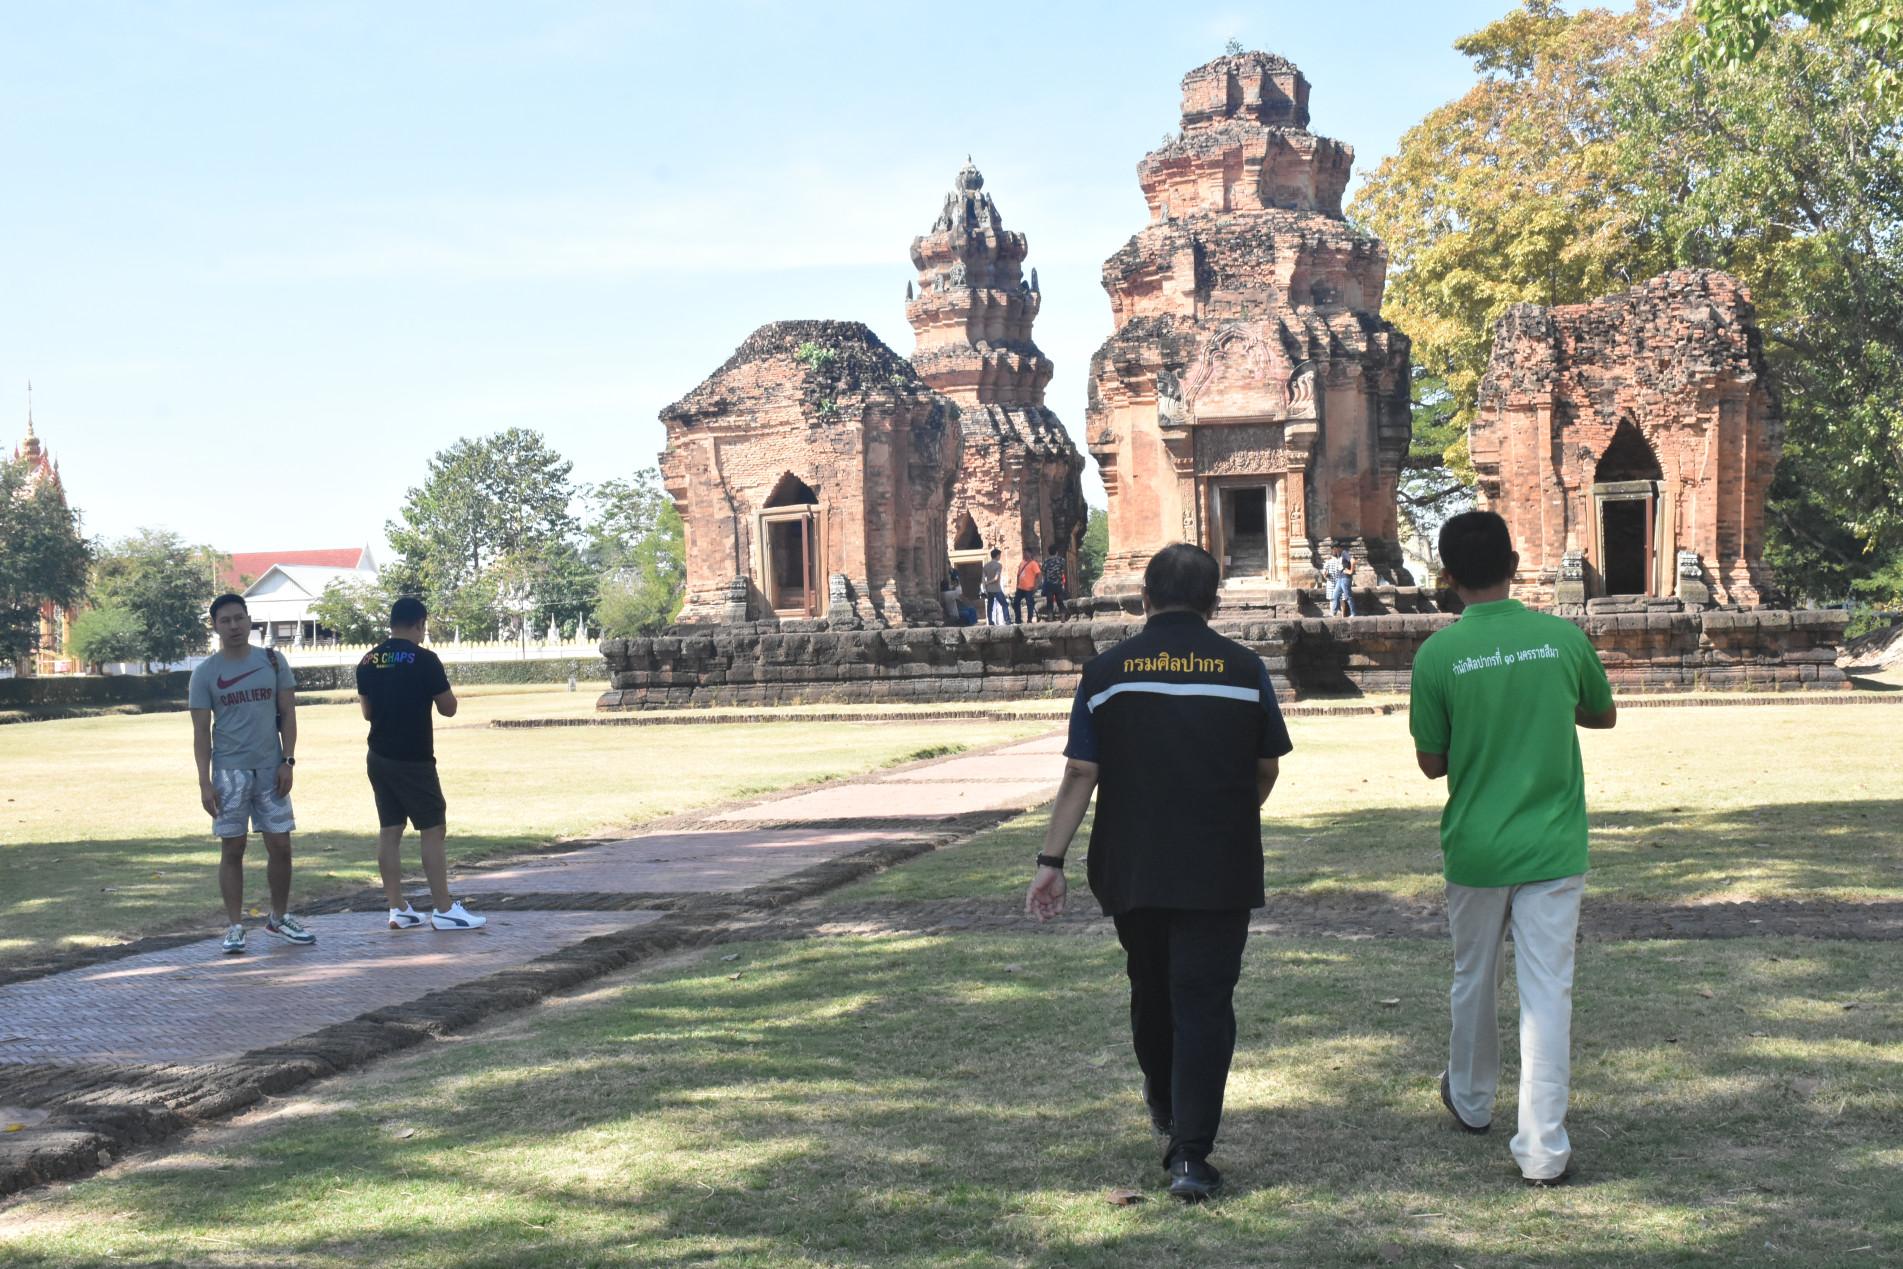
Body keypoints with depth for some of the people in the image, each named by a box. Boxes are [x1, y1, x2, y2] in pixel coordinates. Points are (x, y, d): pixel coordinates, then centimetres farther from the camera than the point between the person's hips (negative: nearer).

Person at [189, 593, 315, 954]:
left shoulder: (272, 661, 5)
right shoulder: (205, 673, 0)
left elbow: (287, 713, 6)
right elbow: (201, 731, -1)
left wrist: (288, 761, -3)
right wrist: (204, 782, -7)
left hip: (270, 768, 2)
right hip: (229, 771, -2)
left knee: (280, 844, 4)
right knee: (233, 848, 0)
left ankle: (279, 917, 20)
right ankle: (234, 926, 8)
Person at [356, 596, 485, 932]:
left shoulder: (368, 661, 6)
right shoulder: (424, 659, -12)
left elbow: (366, 711, 15)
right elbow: (448, 708, -7)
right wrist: (438, 687, 11)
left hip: (378, 758, 7)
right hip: (413, 760, -7)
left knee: (389, 831, 9)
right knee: (434, 830, 0)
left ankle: (398, 909, 11)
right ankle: (444, 910, 1)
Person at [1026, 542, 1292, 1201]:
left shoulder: (1106, 671, -2)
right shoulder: (1244, 668, -2)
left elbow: (1079, 775, -5)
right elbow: (1267, 769, 7)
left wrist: (1052, 859, -1)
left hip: (1132, 868, 2)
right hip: (1220, 870, -2)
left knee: (1151, 990, 22)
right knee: (1204, 1002, -1)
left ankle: (1164, 1106, 44)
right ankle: (1189, 1154, -9)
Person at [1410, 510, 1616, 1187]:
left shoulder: (1438, 655, -11)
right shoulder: (1564, 637, -5)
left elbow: (1431, 762, -2)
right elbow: (1604, 714, 14)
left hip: (1475, 846, 0)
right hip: (1553, 846, 0)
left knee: (1473, 980, 20)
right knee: (1548, 991, 1)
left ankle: (1470, 1100, 41)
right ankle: (1543, 1149, -3)